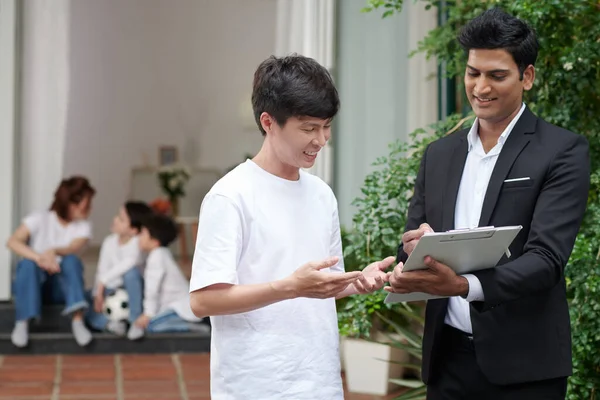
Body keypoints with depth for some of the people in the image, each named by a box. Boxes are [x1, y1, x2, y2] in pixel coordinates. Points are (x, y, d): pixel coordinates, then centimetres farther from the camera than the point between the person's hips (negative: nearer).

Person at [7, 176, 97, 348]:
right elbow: (12, 242, -22)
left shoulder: (83, 226, -1)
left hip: (61, 288, 1)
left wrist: (53, 251, -45)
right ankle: (22, 323, -35)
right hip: (34, 284, -1)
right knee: (28, 264, -32)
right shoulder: (40, 219, -7)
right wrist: (39, 258, -39)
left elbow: (74, 249, -22)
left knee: (72, 260, -28)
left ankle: (77, 320, -38)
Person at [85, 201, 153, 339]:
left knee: (131, 271, -36)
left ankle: (136, 319, -26)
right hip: (110, 291, 2)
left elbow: (129, 262, -35)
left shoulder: (138, 243, -19)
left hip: (131, 291, -2)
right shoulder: (109, 242, -7)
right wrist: (98, 294, -24)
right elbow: (102, 270, -11)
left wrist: (103, 281, -36)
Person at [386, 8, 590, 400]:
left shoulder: (563, 152, -5)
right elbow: (410, 248, 12)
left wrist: (465, 285, -30)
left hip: (522, 364, -4)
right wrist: (413, 248, -12)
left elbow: (546, 258, -15)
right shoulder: (439, 154, 11)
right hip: (448, 357, 4)